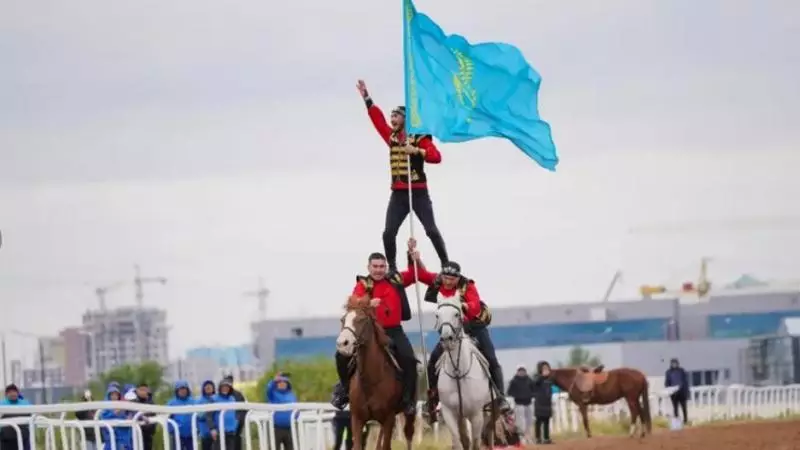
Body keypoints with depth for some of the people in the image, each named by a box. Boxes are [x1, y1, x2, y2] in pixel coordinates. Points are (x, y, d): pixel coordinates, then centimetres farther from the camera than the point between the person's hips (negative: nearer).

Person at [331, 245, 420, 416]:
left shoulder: (396, 280, 10)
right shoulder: (363, 285, 0)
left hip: (394, 331, 1)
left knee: (409, 359, -22)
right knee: (342, 355, -15)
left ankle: (409, 399, -8)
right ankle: (345, 386, 12)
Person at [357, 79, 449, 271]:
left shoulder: (420, 138, -7)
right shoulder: (392, 137, 10)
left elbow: (436, 157, -17)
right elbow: (378, 119, 16)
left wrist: (417, 151, -29)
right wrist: (366, 98, 16)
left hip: (418, 193, -5)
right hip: (398, 194, 5)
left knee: (431, 230, -6)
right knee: (388, 233, -4)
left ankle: (446, 265, 4)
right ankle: (392, 268, 4)